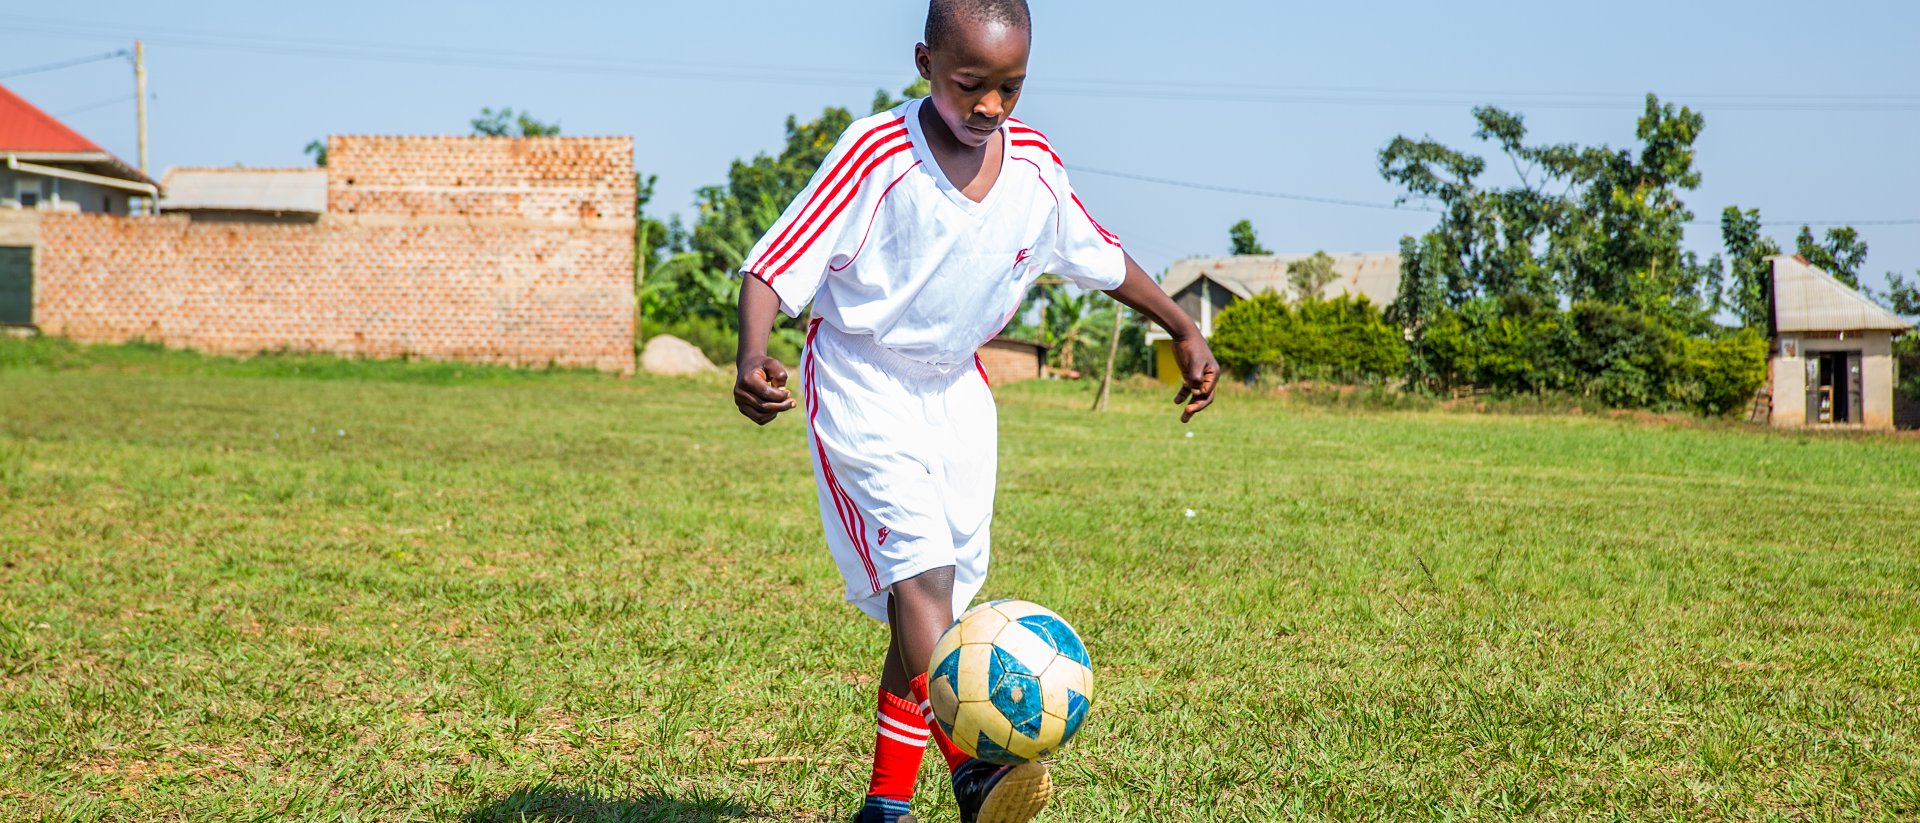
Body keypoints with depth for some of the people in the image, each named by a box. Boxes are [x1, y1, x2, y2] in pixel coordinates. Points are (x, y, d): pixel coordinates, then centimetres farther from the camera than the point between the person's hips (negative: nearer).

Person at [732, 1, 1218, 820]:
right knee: (919, 570, -23)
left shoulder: (1035, 165, -5)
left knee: (942, 595, 5)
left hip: (955, 391, 6)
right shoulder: (875, 154, -20)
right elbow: (774, 265, -21)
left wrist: (1184, 331, 19)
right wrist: (752, 359, -38)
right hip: (862, 389, -6)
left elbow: (1102, 258, 13)